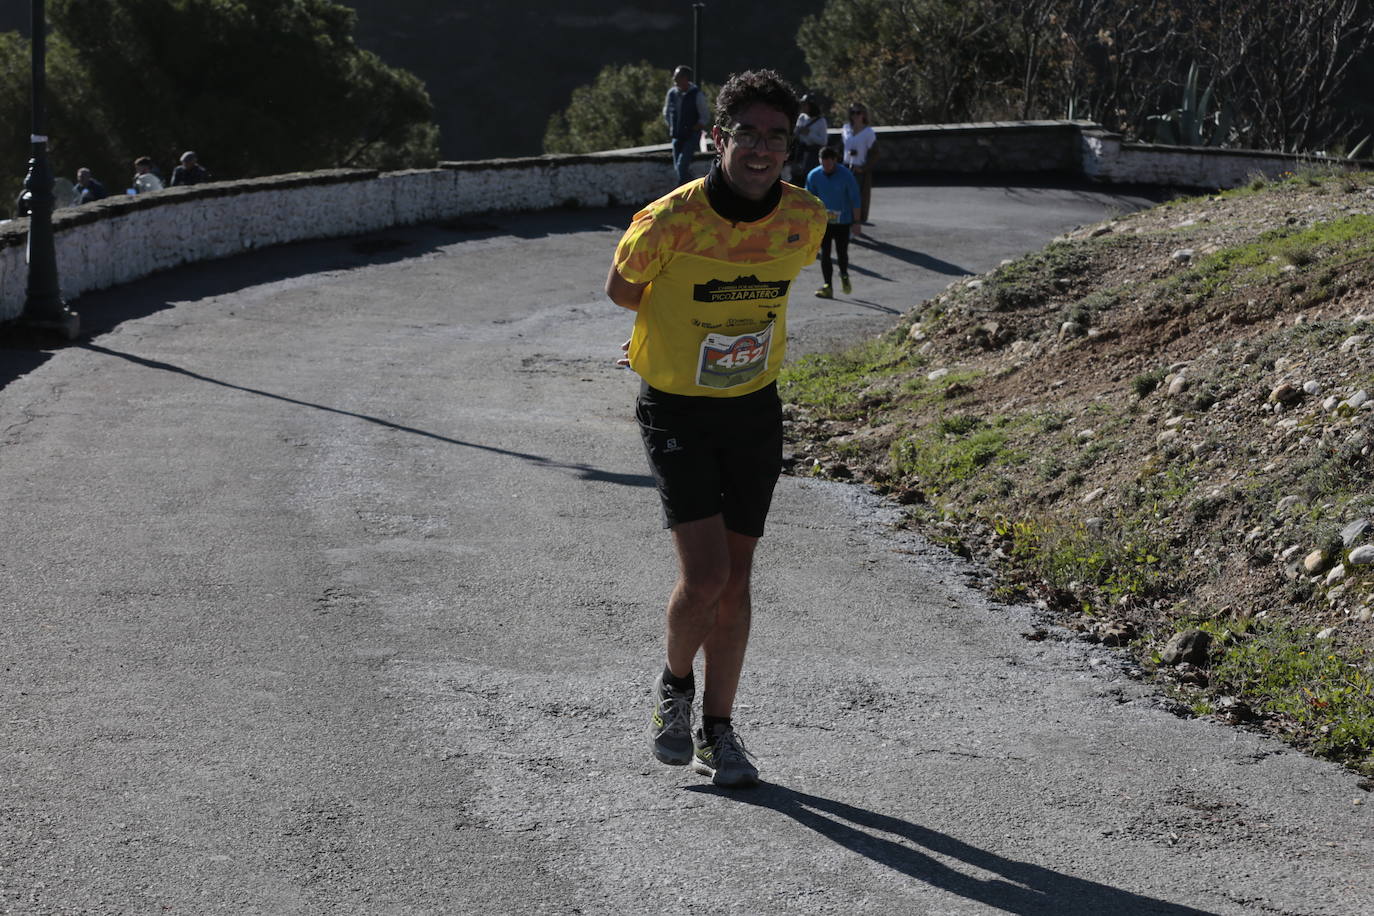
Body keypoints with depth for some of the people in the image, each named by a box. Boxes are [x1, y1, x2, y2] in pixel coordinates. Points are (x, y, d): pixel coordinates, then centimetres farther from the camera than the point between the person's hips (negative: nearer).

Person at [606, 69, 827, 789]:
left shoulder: (805, 220, -8)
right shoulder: (670, 221, -21)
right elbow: (620, 290, -1)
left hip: (754, 409, 4)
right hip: (676, 412, -4)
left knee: (735, 579, 8)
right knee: (704, 575, -14)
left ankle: (717, 733, 22)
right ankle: (674, 687, 17)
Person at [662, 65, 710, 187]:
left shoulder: (697, 94, -11)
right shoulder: (672, 93, 4)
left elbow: (705, 116, -5)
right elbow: (666, 113, 20)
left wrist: (694, 129, -10)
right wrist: (671, 128, 11)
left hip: (691, 136, -6)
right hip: (677, 136, 6)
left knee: (682, 165, -17)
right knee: (678, 166, 9)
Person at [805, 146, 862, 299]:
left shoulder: (846, 176, -11)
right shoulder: (813, 175, -4)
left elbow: (854, 199, -4)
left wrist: (856, 222, -5)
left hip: (843, 221, -2)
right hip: (823, 221, 2)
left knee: (842, 252, 2)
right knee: (825, 254, -3)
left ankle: (844, 275, 32)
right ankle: (827, 287, 2)